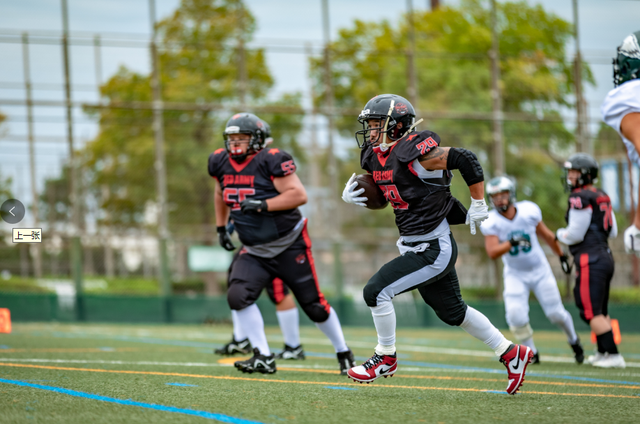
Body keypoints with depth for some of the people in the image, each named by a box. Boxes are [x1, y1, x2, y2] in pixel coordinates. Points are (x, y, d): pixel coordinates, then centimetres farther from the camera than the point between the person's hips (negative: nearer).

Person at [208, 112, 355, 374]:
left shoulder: (271, 160, -19)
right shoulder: (220, 162, 1)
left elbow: (299, 195, -24)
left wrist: (262, 205, -31)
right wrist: (221, 228, 22)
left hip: (290, 247, -5)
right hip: (254, 251, 5)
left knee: (313, 305, 5)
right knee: (238, 297, -18)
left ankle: (343, 352, 26)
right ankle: (263, 358, -11)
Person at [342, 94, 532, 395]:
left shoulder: (416, 153, -21)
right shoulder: (375, 158, 5)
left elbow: (466, 161, -19)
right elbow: (378, 195, 20)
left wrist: (478, 206, -10)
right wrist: (351, 195, -1)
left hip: (434, 249, -10)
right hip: (415, 247, 10)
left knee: (376, 291, -14)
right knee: (452, 311, 19)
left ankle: (385, 358, 5)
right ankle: (511, 354, 32)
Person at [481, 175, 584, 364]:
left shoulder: (528, 211, -15)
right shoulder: (490, 222, -18)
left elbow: (546, 234, 2)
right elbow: (492, 253, -28)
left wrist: (562, 255, 13)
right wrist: (512, 243, -44)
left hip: (539, 271, 0)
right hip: (515, 275, 0)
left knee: (556, 313, 2)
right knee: (516, 314, -18)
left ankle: (573, 340, 32)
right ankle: (531, 353, 5)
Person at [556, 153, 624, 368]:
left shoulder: (580, 199, -14)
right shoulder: (602, 197, 15)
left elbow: (575, 235, -15)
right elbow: (612, 231, 20)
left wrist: (560, 234, 4)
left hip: (590, 260, -10)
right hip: (605, 256, 10)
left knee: (591, 312, -8)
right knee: (600, 310, 19)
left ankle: (613, 355, -12)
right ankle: (602, 352, 28)